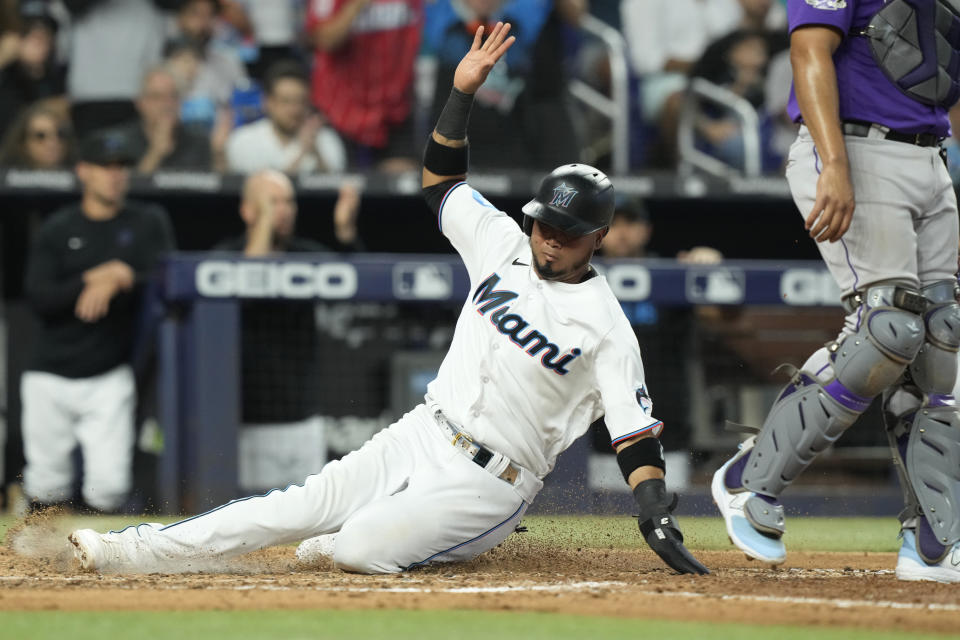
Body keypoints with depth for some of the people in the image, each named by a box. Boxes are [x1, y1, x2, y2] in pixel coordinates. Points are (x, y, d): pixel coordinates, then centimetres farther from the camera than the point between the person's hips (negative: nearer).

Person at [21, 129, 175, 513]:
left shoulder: (147, 223, 8)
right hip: (52, 376, 1)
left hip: (110, 378, -1)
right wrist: (93, 279, -16)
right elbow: (39, 298, -5)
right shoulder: (56, 230, 7)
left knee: (109, 487, -14)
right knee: (46, 488, -1)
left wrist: (111, 285, -18)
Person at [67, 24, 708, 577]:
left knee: (360, 549, -23)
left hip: (488, 483, -6)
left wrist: (658, 518, -24)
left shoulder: (606, 327, -11)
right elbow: (440, 179, 16)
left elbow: (636, 430, -12)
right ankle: (132, 550, -4)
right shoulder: (505, 245, 6)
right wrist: (464, 91, 2)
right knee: (304, 506, -6)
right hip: (421, 437, 6)